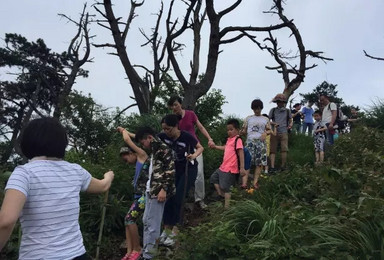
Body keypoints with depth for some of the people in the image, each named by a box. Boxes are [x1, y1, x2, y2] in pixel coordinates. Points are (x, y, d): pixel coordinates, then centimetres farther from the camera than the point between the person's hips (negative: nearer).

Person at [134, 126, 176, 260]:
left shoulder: (163, 148, -9)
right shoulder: (152, 151, 19)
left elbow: (171, 170, -16)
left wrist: (164, 189, -20)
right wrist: (144, 188, 18)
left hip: (158, 191, -10)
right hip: (149, 191, 10)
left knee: (152, 224, -5)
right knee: (146, 221, 15)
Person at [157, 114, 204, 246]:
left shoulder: (186, 136, -24)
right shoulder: (163, 136, -13)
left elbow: (200, 148, -11)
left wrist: (194, 155, -32)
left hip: (189, 169, -4)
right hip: (174, 168, 5)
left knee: (177, 199, -10)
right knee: (168, 197, -2)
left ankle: (174, 231, 1)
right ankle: (166, 229, 9)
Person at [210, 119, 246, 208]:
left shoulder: (237, 140, -15)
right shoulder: (229, 139, 11)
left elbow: (241, 153, -20)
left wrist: (242, 168, -24)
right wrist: (215, 146, 31)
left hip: (230, 169, -9)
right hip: (223, 167, 9)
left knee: (225, 188, -4)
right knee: (214, 178, 21)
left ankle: (226, 206, 7)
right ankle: (221, 194, 31)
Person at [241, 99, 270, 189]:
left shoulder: (265, 119, 15)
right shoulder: (248, 118, 15)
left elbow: (269, 131, 10)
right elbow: (244, 130, 13)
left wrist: (265, 133, -12)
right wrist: (241, 132, -11)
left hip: (261, 142, 1)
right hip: (250, 141, -1)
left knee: (259, 163, -3)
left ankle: (255, 182, 0)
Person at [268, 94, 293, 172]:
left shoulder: (287, 111, 11)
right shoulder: (273, 110, 9)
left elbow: (290, 121, 17)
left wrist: (290, 125, -6)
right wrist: (273, 123, -11)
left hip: (284, 132, 0)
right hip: (274, 132, 0)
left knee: (284, 149, -8)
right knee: (273, 150, -4)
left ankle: (283, 167, 5)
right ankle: (272, 167, -4)